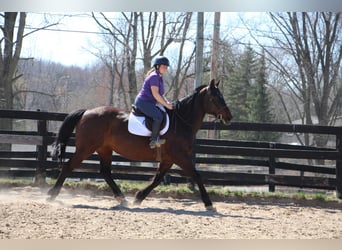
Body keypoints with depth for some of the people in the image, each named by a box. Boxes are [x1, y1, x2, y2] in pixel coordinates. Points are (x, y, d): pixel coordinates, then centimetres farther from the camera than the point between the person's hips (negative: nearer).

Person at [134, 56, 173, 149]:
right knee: (158, 116, -27)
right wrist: (166, 105, -16)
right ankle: (154, 139, -24)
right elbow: (155, 94, -21)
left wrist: (167, 103, 3)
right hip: (143, 102, -11)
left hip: (149, 103, 11)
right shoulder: (154, 77, -14)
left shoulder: (159, 78, 17)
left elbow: (160, 95, 20)